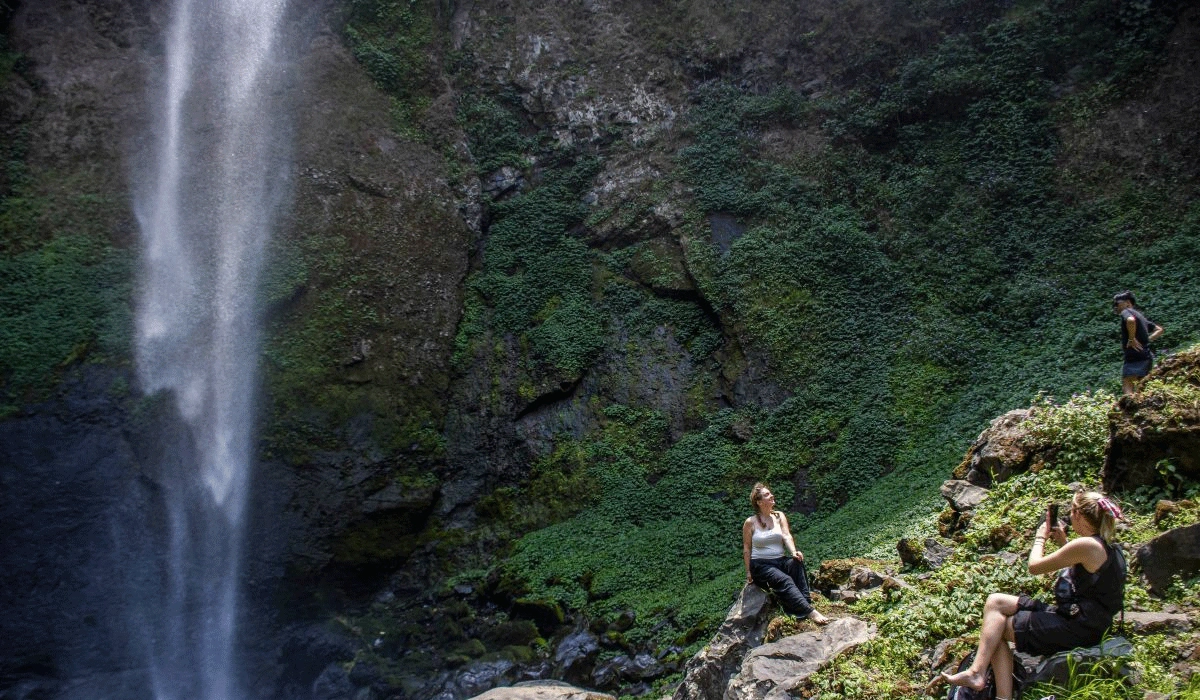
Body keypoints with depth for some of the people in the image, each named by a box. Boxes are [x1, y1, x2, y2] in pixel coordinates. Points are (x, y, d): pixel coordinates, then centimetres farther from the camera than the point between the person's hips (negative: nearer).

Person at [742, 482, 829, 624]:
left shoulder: (779, 516, 8)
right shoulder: (750, 522, -2)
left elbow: (786, 536, -7)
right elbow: (746, 549, 2)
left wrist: (794, 552, -26)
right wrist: (748, 572, -3)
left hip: (780, 560, 4)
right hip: (761, 565, -4)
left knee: (797, 562, -31)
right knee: (784, 580, -32)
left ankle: (806, 601, -38)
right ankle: (810, 612, -44)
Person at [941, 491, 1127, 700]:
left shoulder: (1086, 545, -20)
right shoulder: (1104, 546, 9)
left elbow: (1034, 566, -12)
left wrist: (1040, 538, 7)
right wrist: (1062, 542, 14)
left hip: (1076, 628, -10)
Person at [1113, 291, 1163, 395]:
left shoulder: (1127, 312, -3)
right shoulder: (1139, 315, 24)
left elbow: (1131, 320, -30)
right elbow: (1159, 329, 31)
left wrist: (1131, 339, -21)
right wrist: (1147, 339, 19)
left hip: (1135, 357, -9)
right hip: (1146, 357, 9)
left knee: (1127, 389, -15)